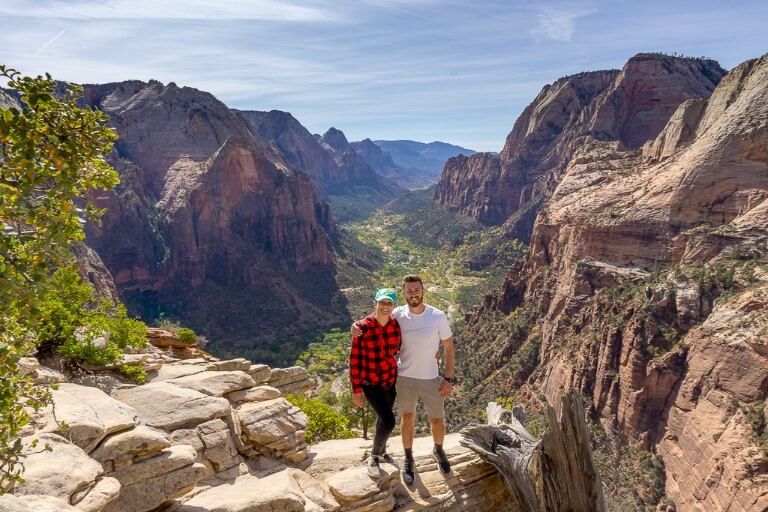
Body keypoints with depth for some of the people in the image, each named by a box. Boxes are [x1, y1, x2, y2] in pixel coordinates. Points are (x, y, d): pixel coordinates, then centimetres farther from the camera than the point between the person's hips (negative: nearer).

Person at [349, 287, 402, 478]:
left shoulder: (396, 325, -9)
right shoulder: (364, 327, -21)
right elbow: (354, 359, -15)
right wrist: (356, 390, -13)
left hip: (390, 380, 5)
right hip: (370, 382, -5)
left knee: (384, 417, 21)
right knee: (388, 421, -13)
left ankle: (381, 450, 47)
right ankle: (374, 456, 13)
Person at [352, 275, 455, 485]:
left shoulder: (438, 316, -13)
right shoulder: (398, 315, -11)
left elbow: (449, 349, -5)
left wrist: (448, 379, -8)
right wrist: (357, 325, -21)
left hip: (431, 379, 0)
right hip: (404, 377, 0)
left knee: (437, 421, 14)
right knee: (407, 419, 16)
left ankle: (438, 451, 46)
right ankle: (408, 460, 38)